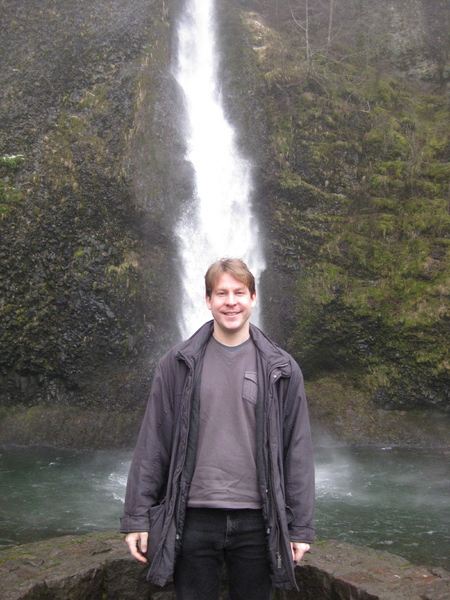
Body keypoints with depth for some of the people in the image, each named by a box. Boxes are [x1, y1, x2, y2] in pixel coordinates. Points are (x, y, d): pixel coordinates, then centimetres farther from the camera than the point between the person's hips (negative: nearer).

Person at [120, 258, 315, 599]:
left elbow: (298, 453, 4)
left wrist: (301, 527, 2)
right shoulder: (178, 365, 2)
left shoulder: (281, 370, 3)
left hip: (256, 520, 1)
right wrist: (137, 517, 0)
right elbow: (152, 446, 3)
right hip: (193, 519, 0)